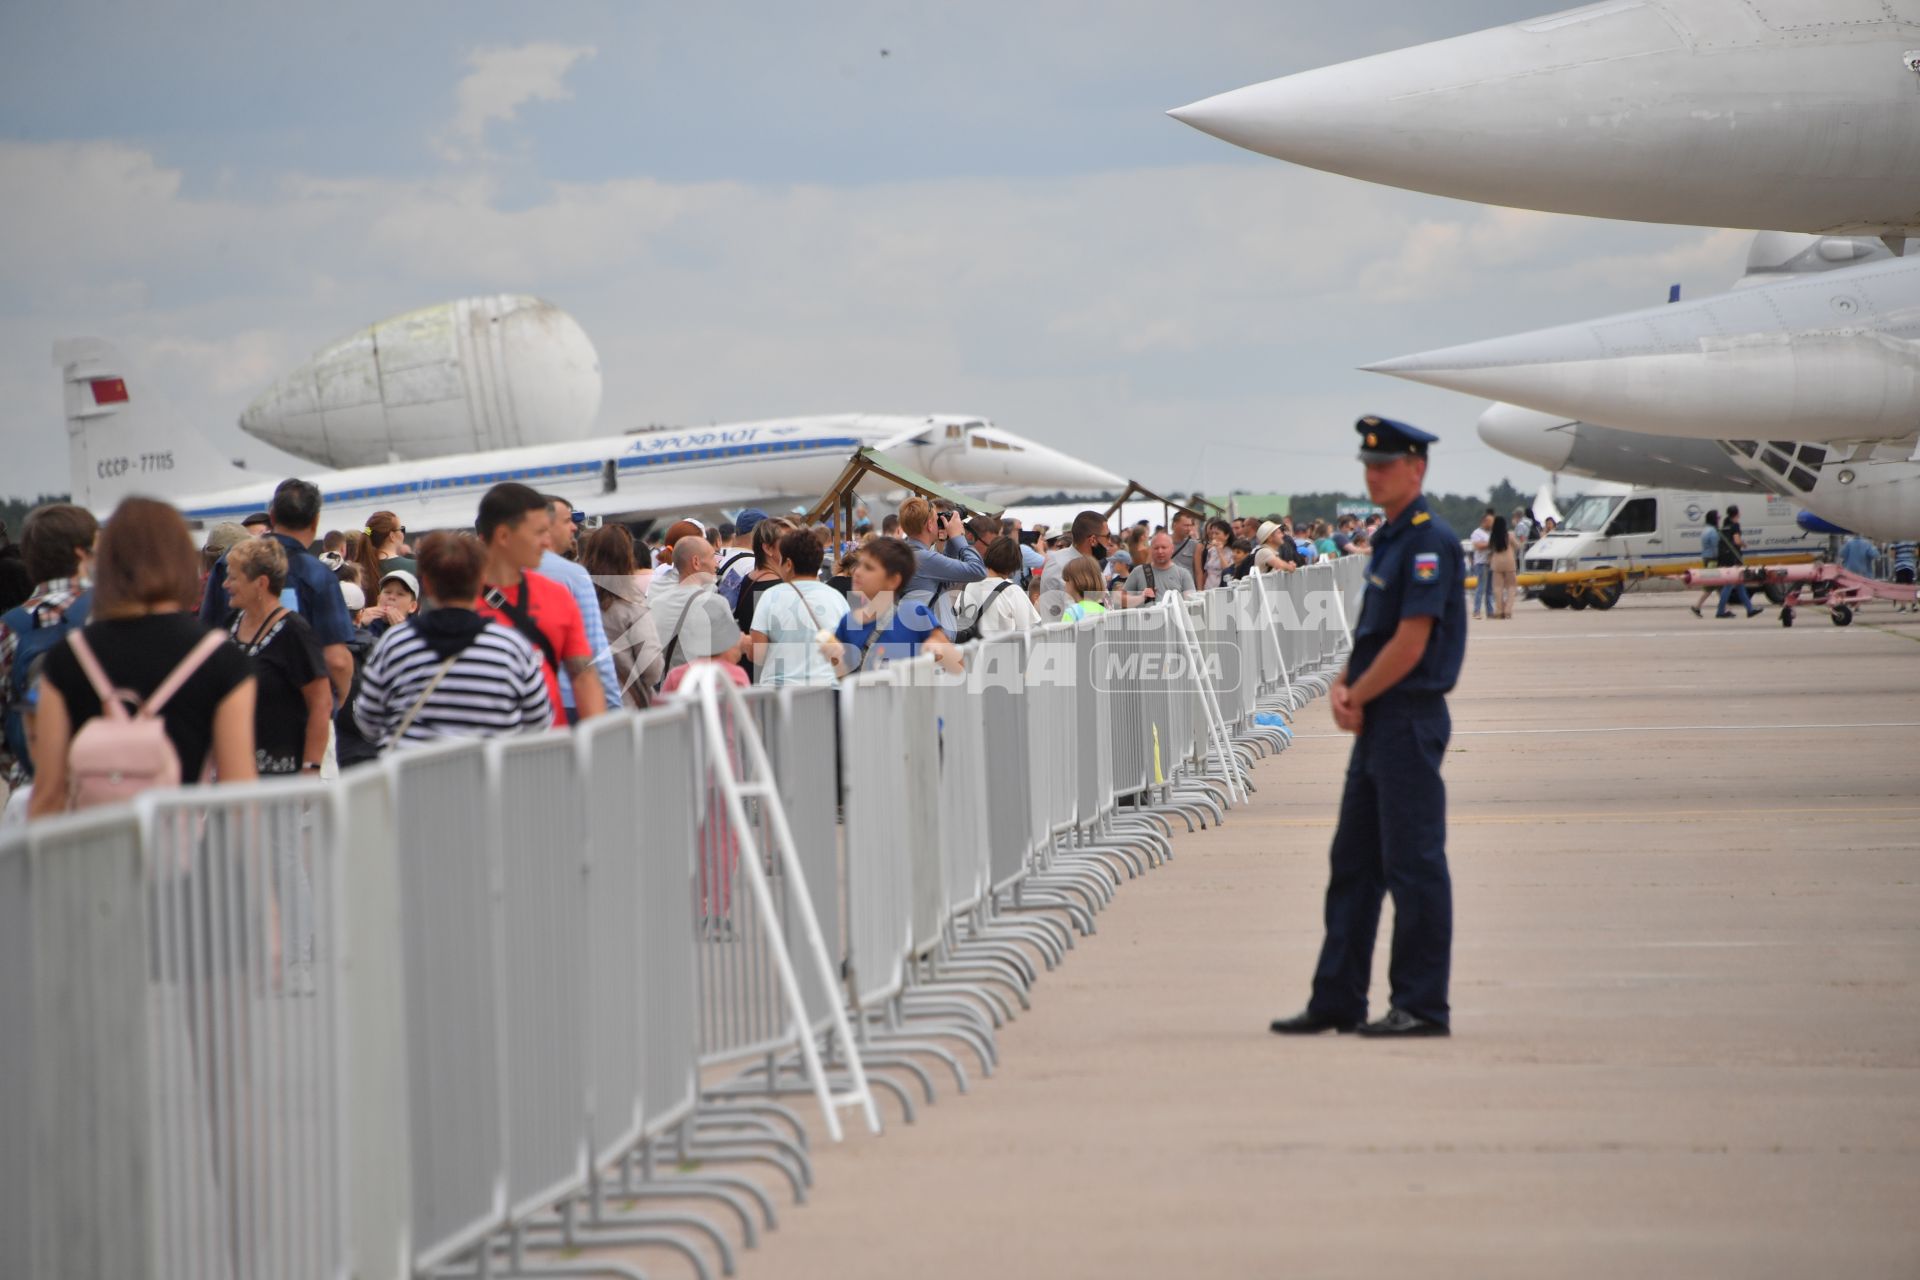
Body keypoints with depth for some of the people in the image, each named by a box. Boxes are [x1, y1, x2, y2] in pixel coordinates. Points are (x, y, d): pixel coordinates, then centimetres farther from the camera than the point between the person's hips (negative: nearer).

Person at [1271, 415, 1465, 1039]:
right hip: (1377, 725, 10)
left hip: (1411, 721, -10)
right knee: (1353, 863, 12)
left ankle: (1422, 1005, -1)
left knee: (1413, 865, -6)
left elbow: (1411, 641, -19)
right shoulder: (1389, 540, 17)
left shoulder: (1430, 541, -14)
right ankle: (1337, 1002, 18)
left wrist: (1358, 697, -10)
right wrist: (1341, 686, 3)